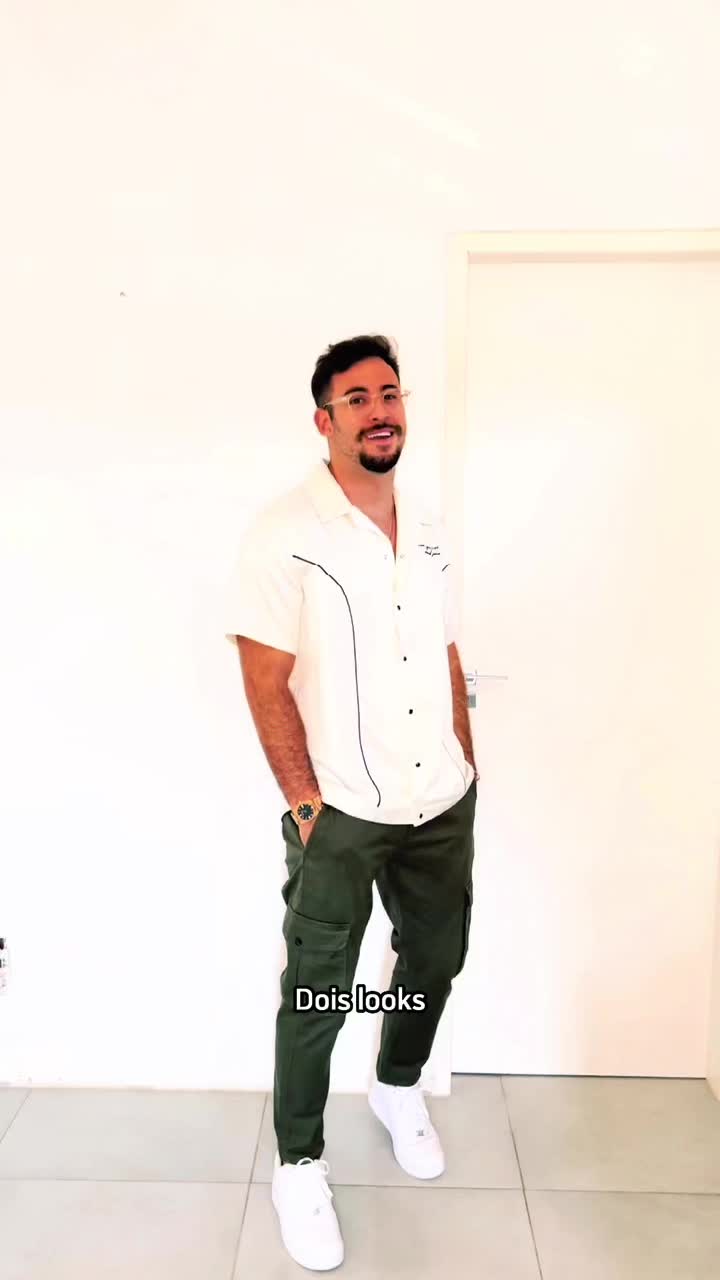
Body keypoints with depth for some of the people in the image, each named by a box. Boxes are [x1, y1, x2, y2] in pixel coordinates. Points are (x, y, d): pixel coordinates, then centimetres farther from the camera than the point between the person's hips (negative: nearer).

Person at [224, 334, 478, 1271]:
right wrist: (305, 800, -13)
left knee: (437, 957, 22)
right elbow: (266, 682, -15)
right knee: (315, 994, 8)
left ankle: (399, 1086, 51)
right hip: (341, 811, -6)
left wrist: (469, 767, 10)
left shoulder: (428, 525, 5)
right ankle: (299, 1165, 32)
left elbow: (447, 656, 11)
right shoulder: (285, 534, -14)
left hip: (443, 803, 6)